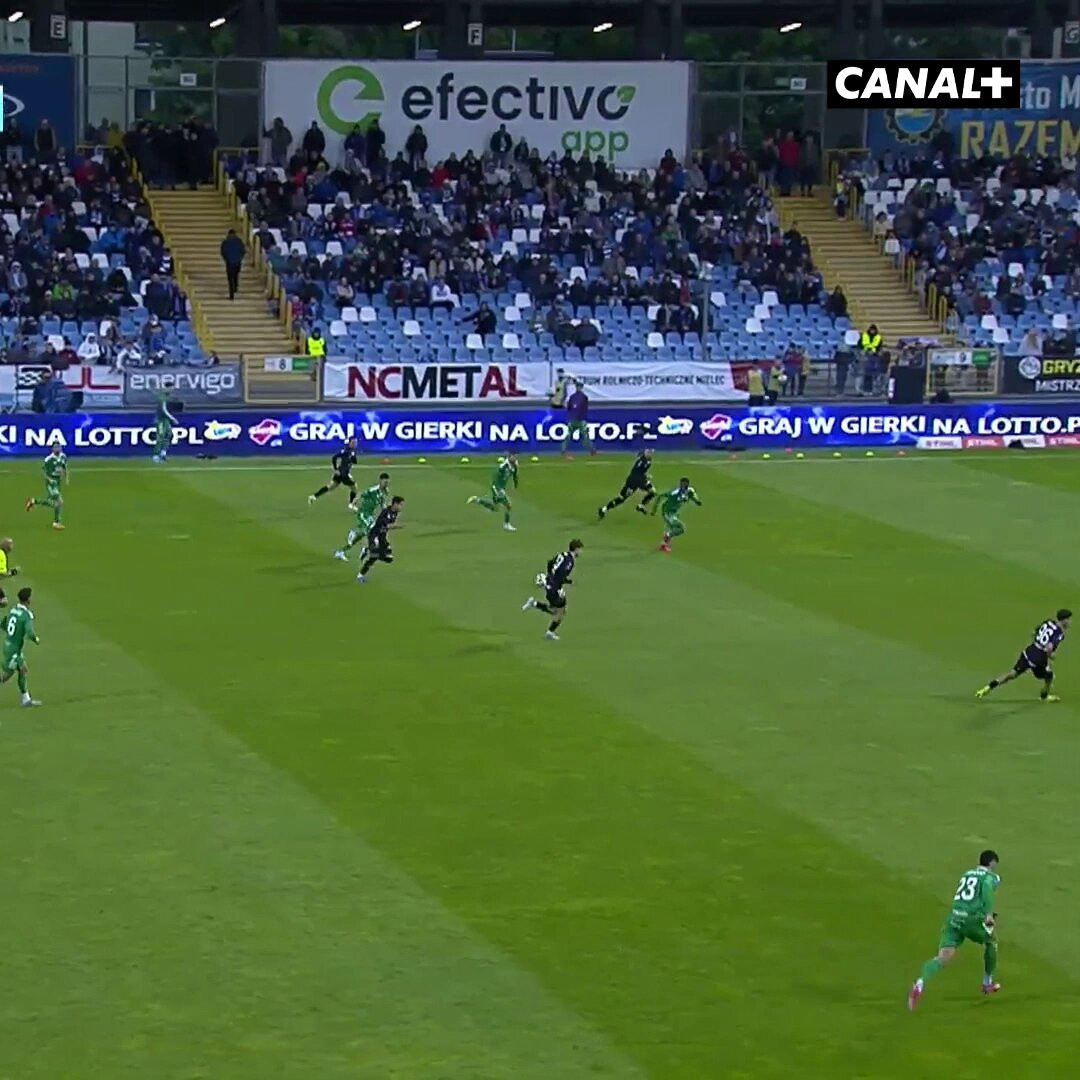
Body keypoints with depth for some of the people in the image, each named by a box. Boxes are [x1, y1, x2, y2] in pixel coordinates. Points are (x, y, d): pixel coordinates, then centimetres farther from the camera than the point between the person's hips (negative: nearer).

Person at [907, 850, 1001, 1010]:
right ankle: (988, 983, 39)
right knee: (991, 942, 28)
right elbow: (986, 887, -16)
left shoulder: (966, 874, 26)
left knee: (942, 958, -9)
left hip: (954, 917, 4)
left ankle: (920, 983, -35)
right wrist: (989, 913, -20)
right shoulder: (992, 877, 8)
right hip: (972, 919, -4)